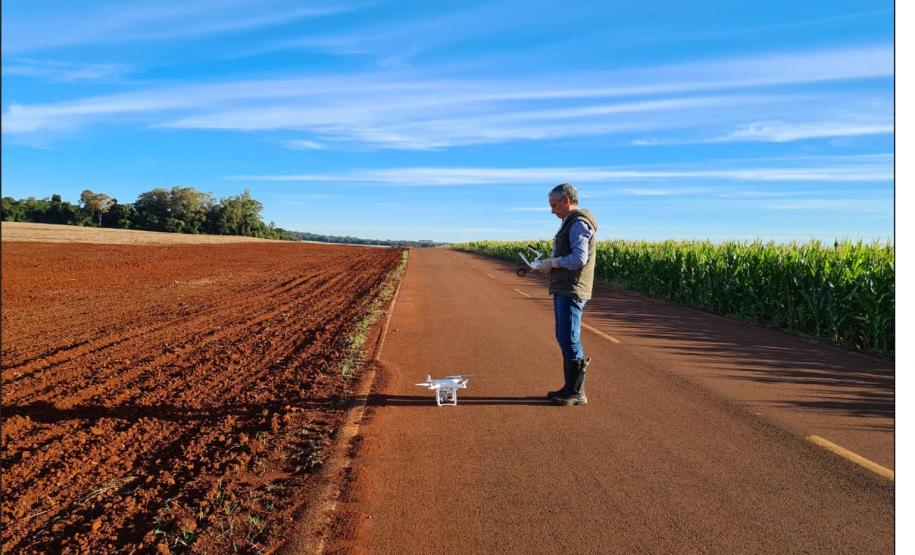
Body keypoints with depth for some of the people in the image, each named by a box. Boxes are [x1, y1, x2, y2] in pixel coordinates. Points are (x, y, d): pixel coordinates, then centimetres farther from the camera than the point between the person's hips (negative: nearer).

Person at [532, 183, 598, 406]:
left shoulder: (579, 224, -13)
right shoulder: (571, 223, 20)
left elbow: (580, 258, -23)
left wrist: (552, 263, -13)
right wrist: (551, 264, 9)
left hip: (572, 291, -11)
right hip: (563, 290, 11)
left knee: (569, 340, -7)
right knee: (565, 339, 13)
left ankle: (577, 393, 0)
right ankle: (571, 387, 20)